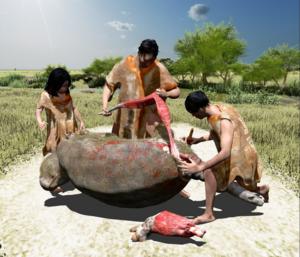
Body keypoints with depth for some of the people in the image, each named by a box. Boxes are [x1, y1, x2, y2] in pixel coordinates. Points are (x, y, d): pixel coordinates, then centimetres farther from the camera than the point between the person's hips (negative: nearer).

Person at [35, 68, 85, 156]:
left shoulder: (67, 94, 3)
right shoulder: (46, 95, -9)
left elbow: (73, 108, 11)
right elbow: (38, 109, -8)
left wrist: (81, 121, 6)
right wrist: (40, 122, -27)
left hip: (70, 128, 4)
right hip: (56, 129, -4)